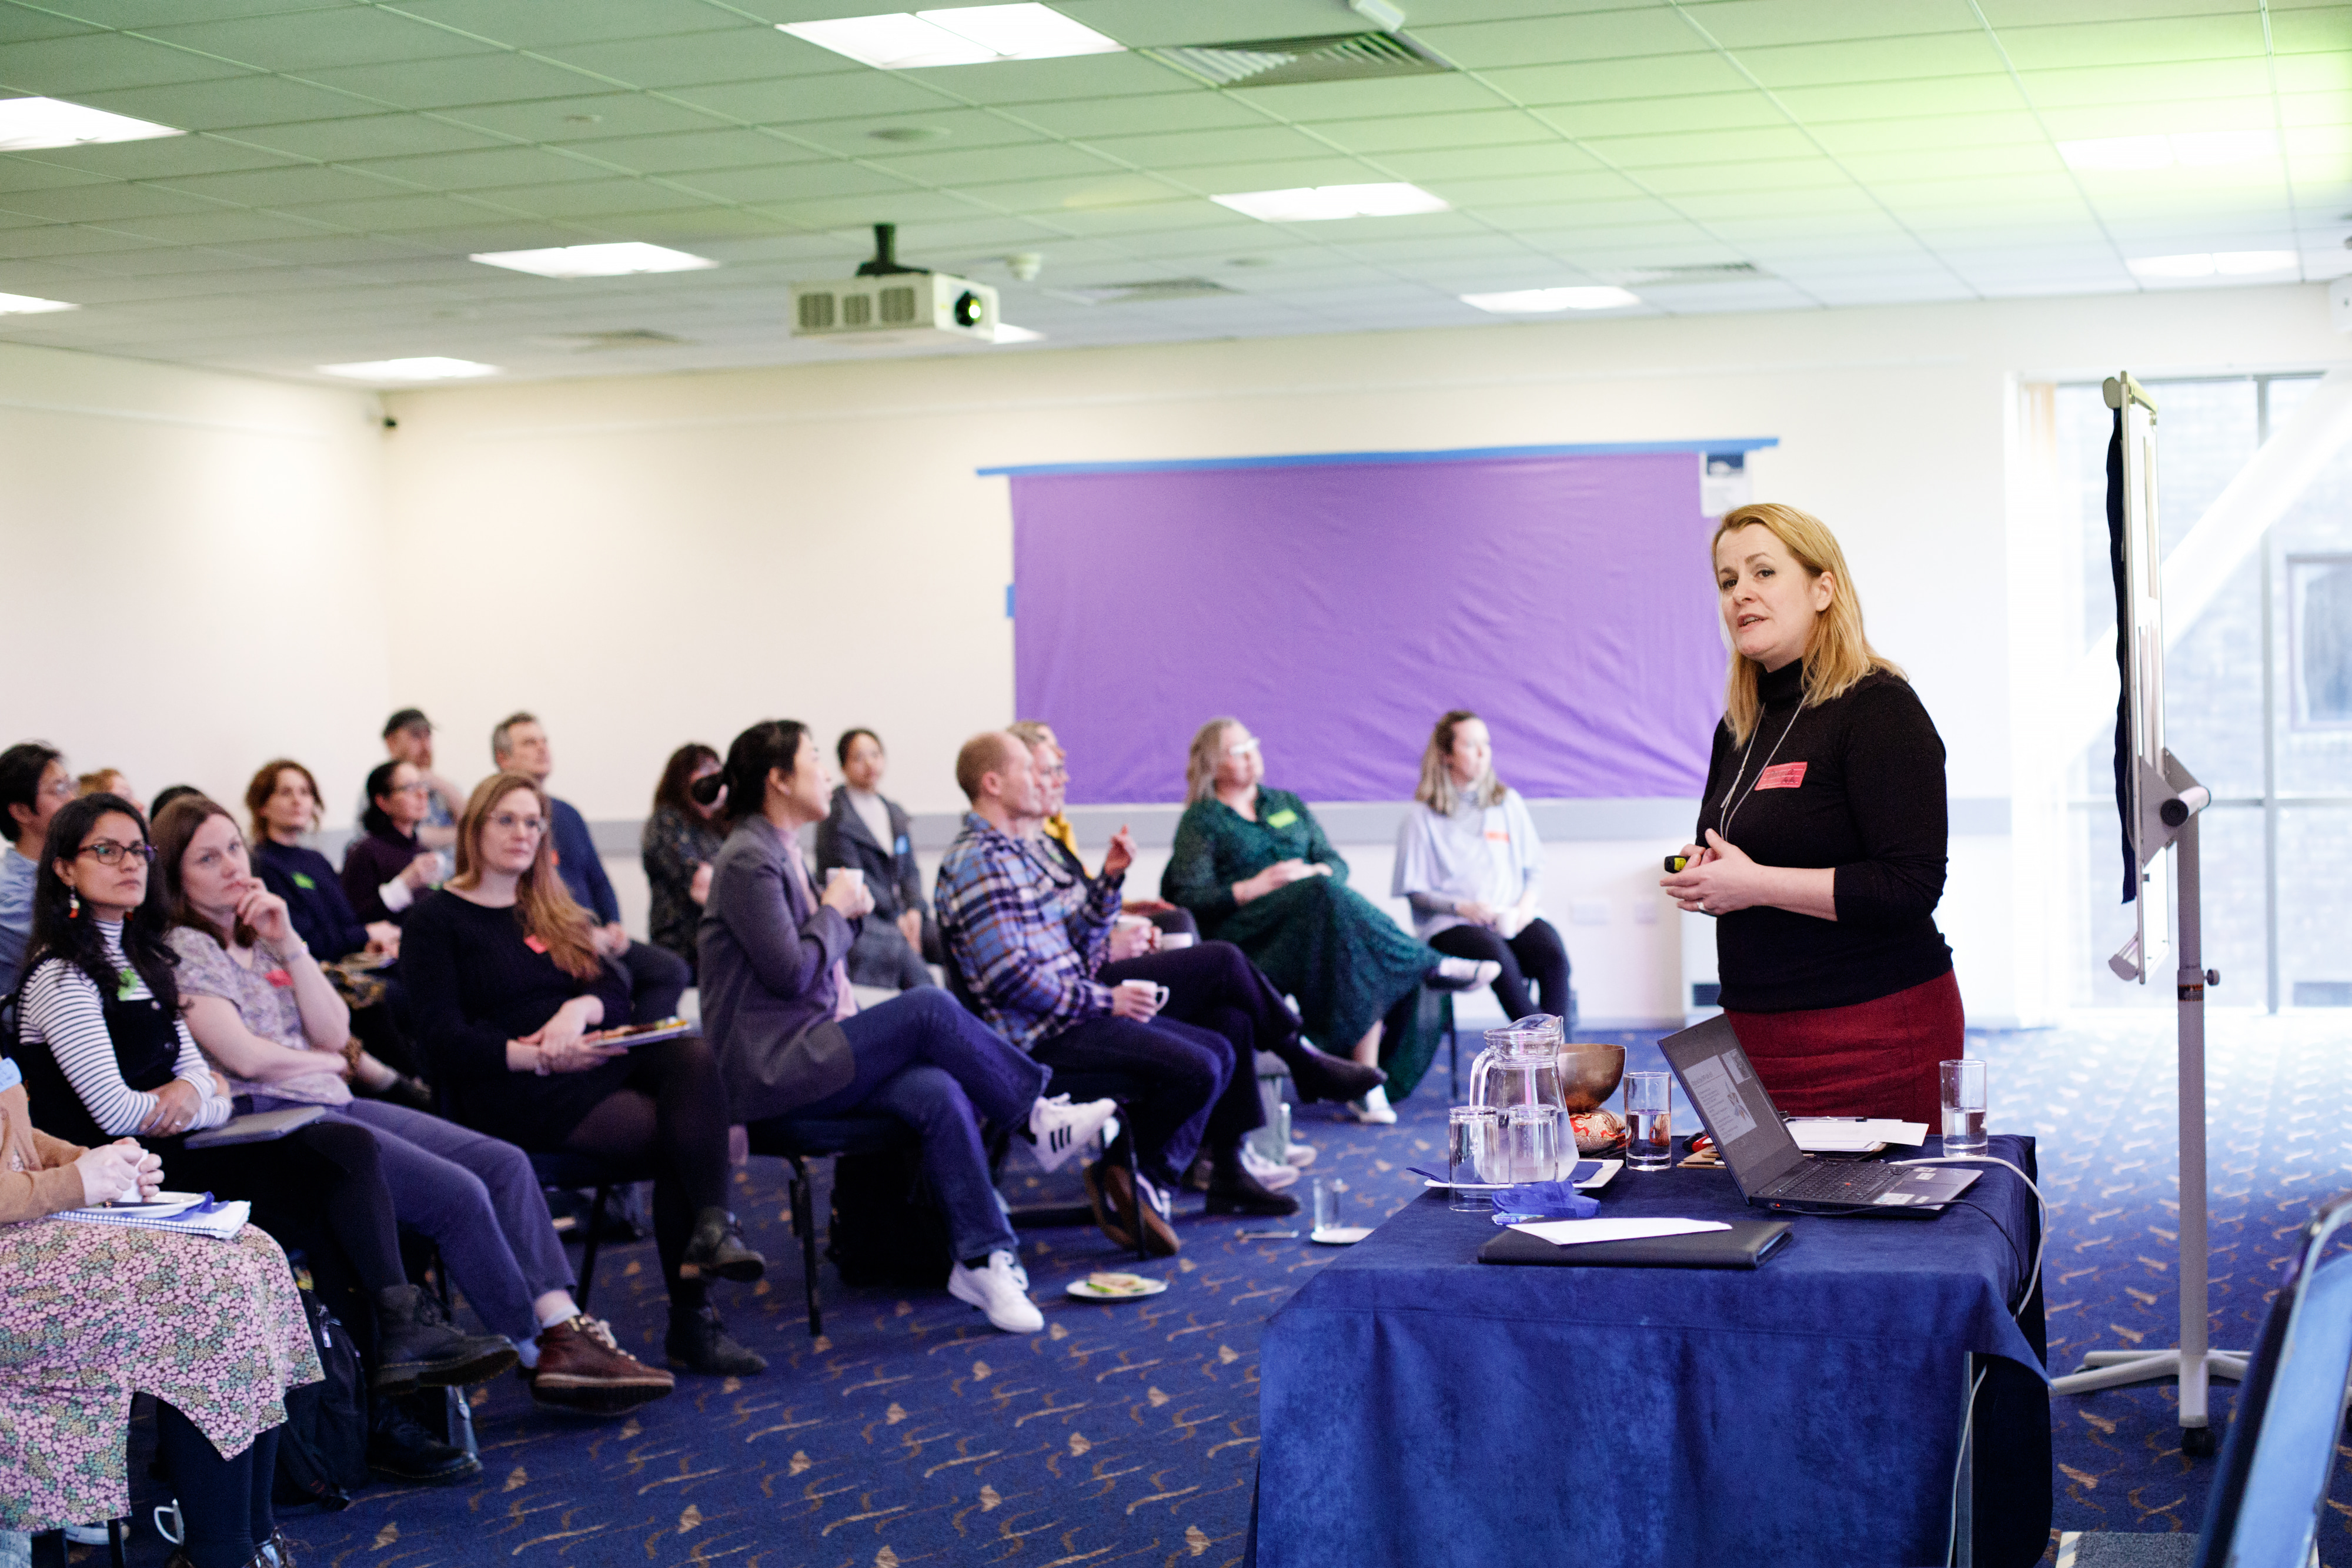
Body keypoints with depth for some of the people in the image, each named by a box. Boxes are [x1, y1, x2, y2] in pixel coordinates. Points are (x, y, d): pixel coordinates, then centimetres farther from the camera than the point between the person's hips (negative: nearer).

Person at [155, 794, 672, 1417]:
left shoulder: (258, 937, 19)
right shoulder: (184, 950, -4)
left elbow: (334, 1031, 8)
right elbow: (245, 1056, -16)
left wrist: (288, 942, -1)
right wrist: (329, 1062, 2)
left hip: (334, 1105, 9)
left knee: (503, 1162, -8)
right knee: (457, 1193, -21)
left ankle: (566, 1330, -19)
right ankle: (541, 1358, -10)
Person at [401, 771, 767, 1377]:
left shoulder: (554, 911, 24)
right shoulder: (436, 918, 3)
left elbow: (617, 991, 13)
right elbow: (445, 1035, -8)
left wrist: (580, 1009, -11)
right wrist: (537, 1056, -20)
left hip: (590, 1058, 6)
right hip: (508, 1089, -6)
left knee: (693, 1056, -27)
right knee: (676, 1131, -26)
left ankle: (711, 1230, -38)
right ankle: (691, 1321, -25)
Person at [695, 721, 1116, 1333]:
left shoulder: (786, 854, 19)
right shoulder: (748, 860, -12)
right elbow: (791, 972, -19)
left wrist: (853, 912, 6)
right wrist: (836, 908, -5)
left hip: (813, 1049, 9)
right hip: (770, 1069, -9)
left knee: (938, 1092, -19)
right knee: (930, 1007, -22)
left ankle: (982, 1258, -22)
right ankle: (1038, 1117, -6)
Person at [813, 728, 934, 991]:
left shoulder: (895, 813, 20)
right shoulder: (835, 816, -3)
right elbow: (853, 877, -9)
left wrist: (914, 910, -3)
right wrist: (897, 918, -11)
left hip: (899, 913, 7)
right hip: (856, 918, -7)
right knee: (903, 953, -35)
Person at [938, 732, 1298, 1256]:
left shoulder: (1018, 851, 18)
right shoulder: (978, 862, -15)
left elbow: (1077, 939, 20)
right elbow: (1008, 978, -23)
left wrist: (1108, 879, 5)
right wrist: (1106, 1001, -18)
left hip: (1079, 1004, 11)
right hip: (1045, 1037, -11)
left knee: (1218, 1051, 7)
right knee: (1194, 1069, -22)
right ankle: (1134, 1183, -5)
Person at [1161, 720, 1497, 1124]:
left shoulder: (1287, 804, 24)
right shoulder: (1200, 821, 8)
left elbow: (1337, 863, 17)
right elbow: (1188, 898, -3)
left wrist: (1315, 873, -7)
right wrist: (1253, 887, -14)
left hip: (1315, 916, 5)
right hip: (1245, 932, -5)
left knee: (1362, 956, -29)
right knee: (1326, 895, -34)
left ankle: (1368, 1084, -31)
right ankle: (1431, 966, -23)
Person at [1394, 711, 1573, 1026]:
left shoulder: (1509, 802, 17)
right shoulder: (1422, 819, 6)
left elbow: (1536, 866, 19)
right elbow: (1414, 891, 3)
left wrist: (1529, 900, -3)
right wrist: (1462, 906, -13)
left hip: (1515, 917, 3)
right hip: (1452, 923, -3)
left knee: (1553, 955, -29)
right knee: (1499, 959, -36)